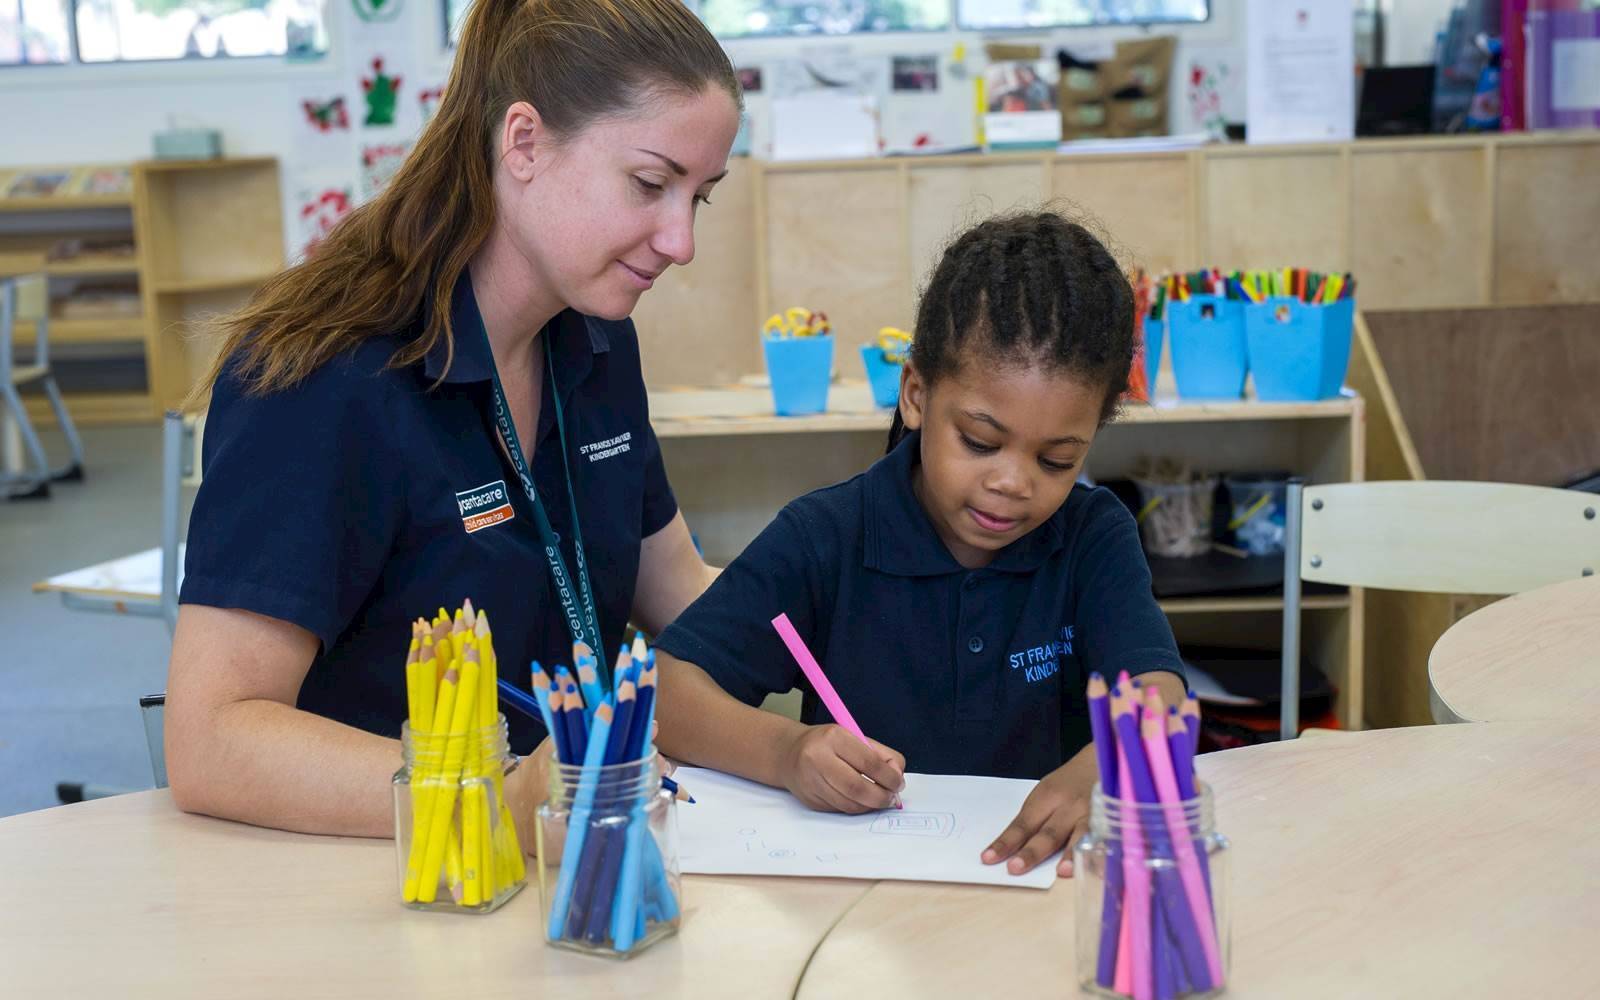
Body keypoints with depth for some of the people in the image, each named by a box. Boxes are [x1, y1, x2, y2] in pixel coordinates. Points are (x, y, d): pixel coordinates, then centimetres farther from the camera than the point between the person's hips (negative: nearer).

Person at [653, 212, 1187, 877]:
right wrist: (787, 751, -28)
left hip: (1035, 876, 1)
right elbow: (665, 688, -9)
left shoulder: (1094, 537, 1)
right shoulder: (824, 537, -4)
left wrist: (1096, 773, -37)